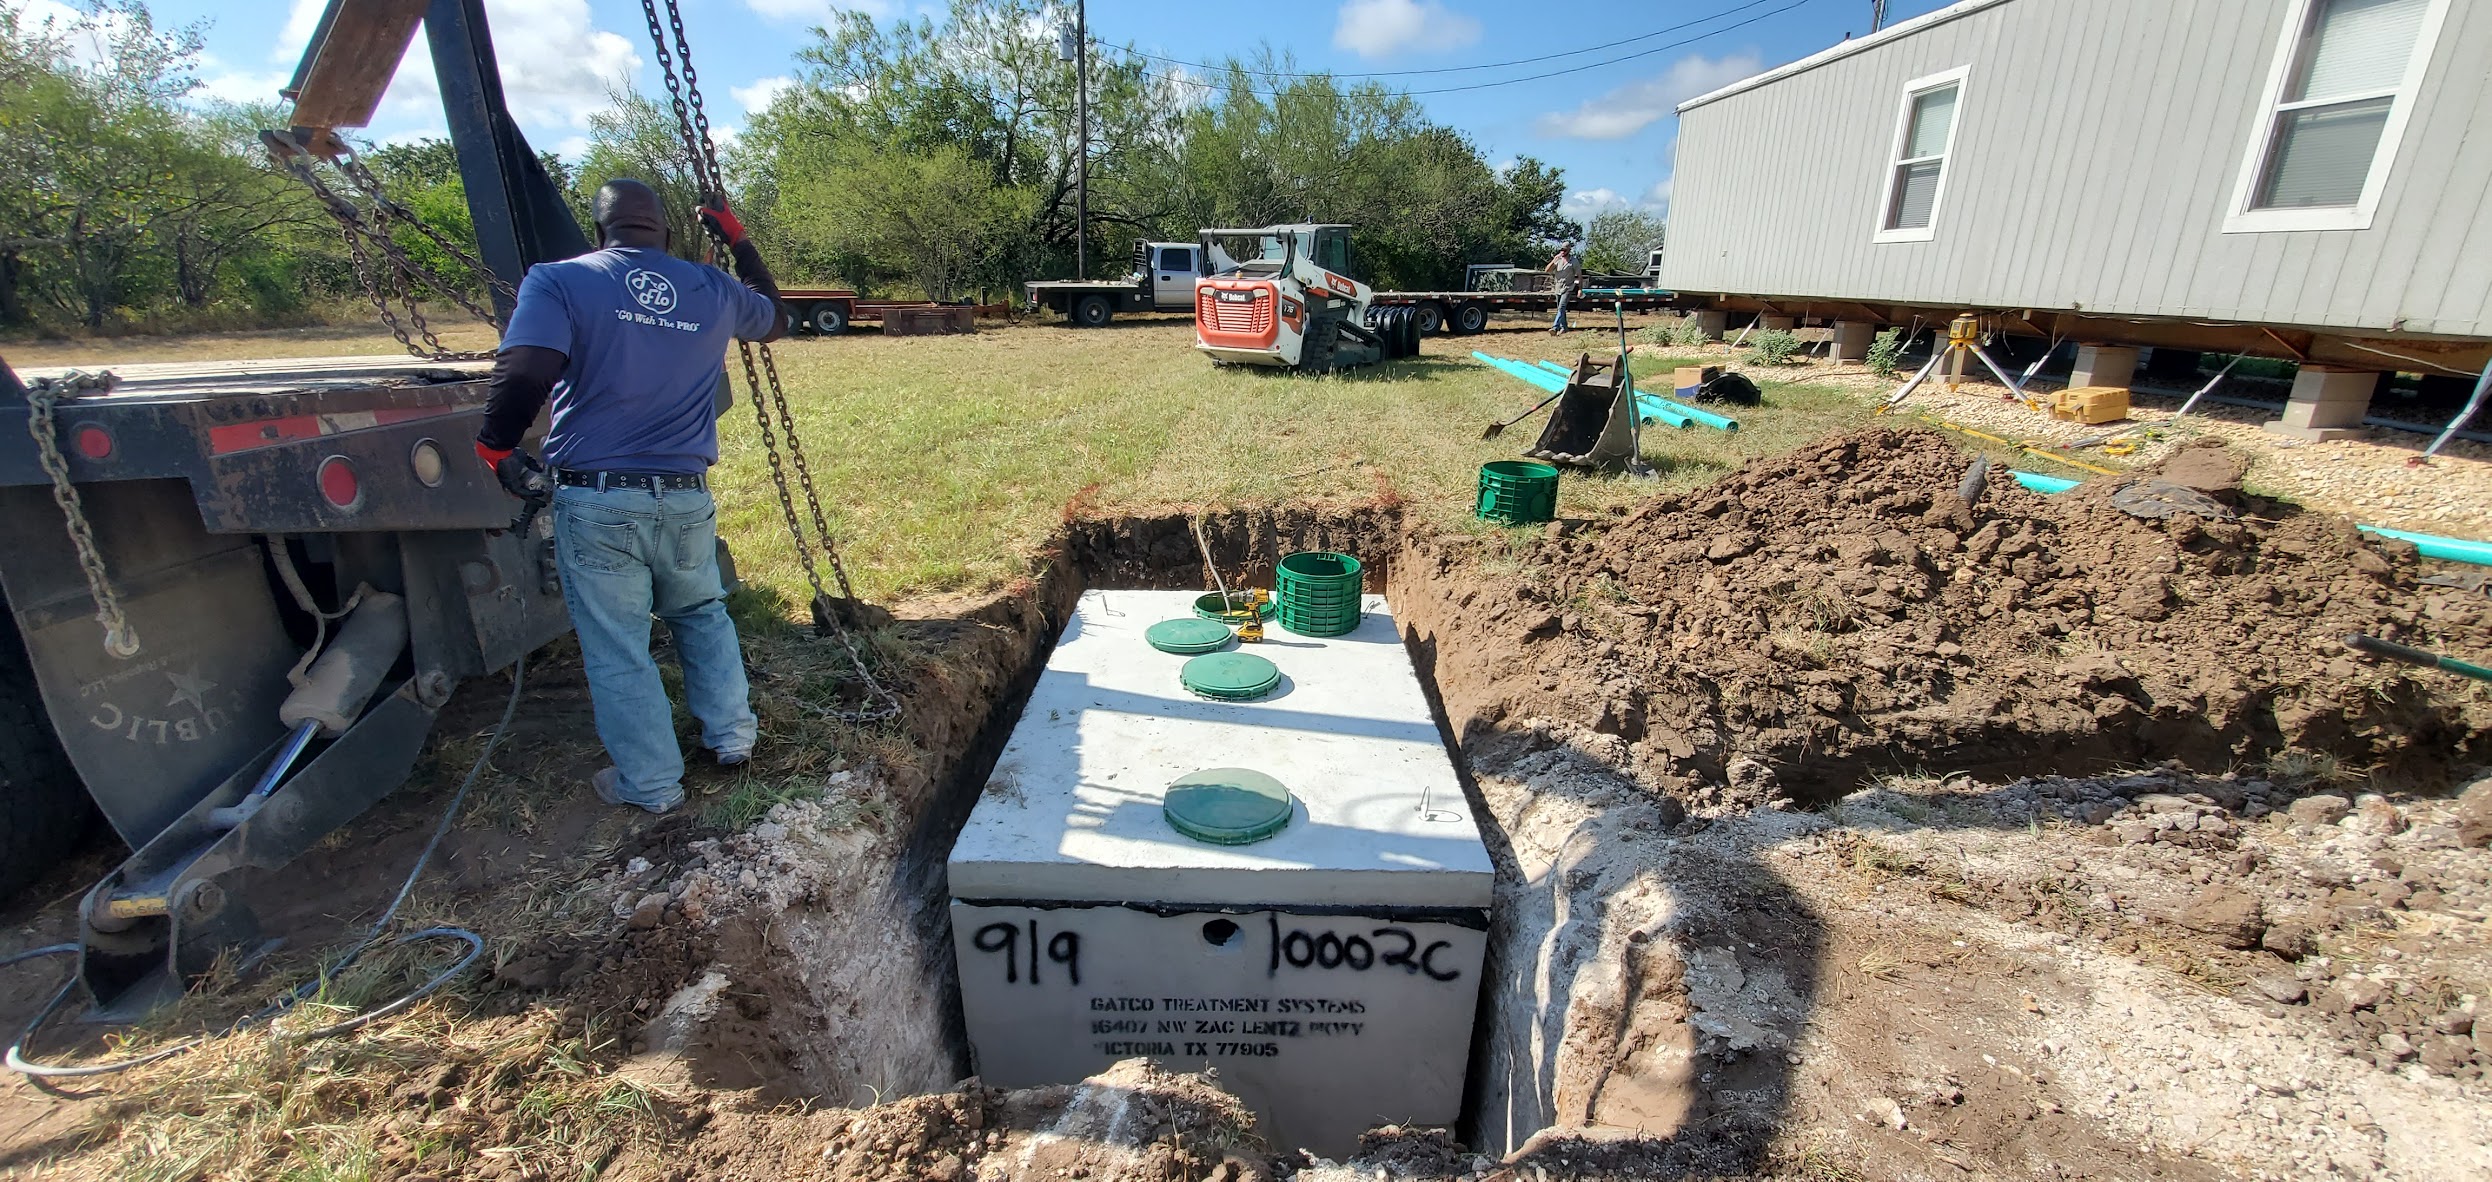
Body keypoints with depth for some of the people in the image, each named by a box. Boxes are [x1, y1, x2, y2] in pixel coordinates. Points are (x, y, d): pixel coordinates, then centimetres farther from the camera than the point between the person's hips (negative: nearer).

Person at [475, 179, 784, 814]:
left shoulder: (560, 280, -4)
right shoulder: (713, 290, 6)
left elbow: (525, 373, -19)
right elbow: (774, 320, 28)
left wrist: (496, 444, -3)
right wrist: (737, 241, 31)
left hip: (597, 503, -3)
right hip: (687, 500, 3)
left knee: (617, 652, 10)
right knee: (702, 614, 26)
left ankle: (652, 783, 22)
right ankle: (731, 735, 30)